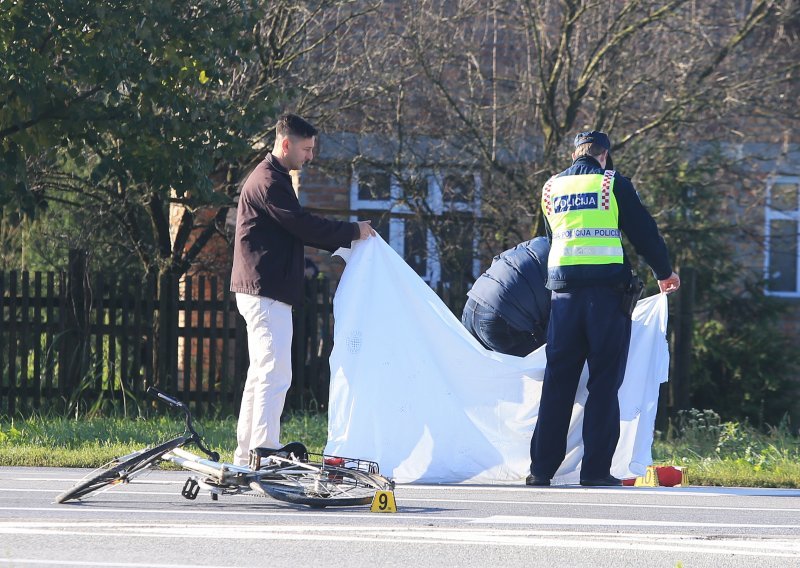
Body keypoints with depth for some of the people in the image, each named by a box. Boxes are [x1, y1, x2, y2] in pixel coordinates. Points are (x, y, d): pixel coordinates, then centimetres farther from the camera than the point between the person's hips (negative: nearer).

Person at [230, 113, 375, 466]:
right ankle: (264, 453, -16)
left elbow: (297, 229, 23)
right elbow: (304, 226, -18)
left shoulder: (273, 178, 21)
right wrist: (354, 232, -8)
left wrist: (342, 243, 12)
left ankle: (246, 454, 16)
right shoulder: (268, 182, -14)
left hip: (262, 292, 11)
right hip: (267, 292, -11)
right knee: (275, 376, -13)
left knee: (261, 376, 13)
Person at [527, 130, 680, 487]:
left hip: (564, 292, 4)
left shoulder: (551, 188, 14)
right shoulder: (613, 184, 1)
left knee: (557, 383, 7)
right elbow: (644, 232, 3)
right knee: (604, 383, 0)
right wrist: (664, 273, 18)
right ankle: (596, 469, -5)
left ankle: (541, 468, 3)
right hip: (607, 291, -4)